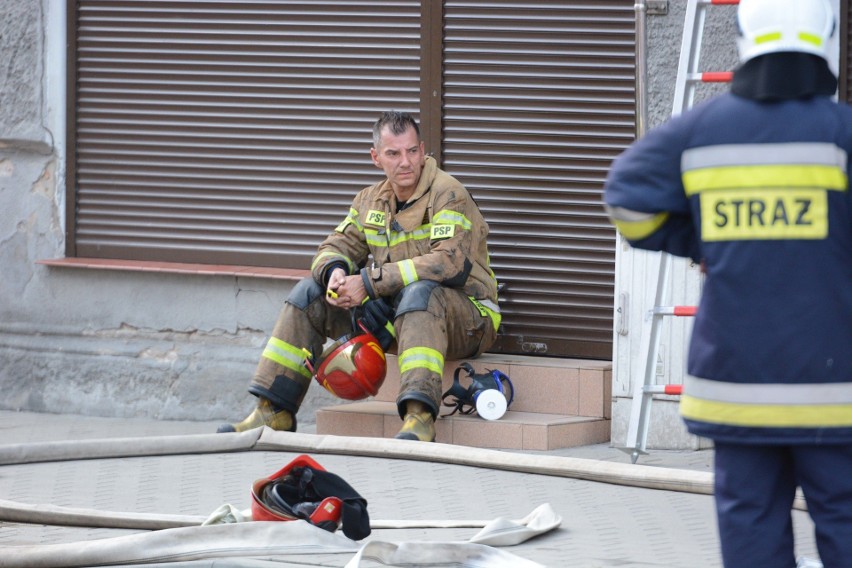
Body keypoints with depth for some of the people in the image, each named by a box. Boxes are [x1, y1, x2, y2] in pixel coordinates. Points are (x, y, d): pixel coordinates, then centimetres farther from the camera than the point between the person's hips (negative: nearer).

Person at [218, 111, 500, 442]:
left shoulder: (448, 195, -14)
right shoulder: (371, 200, 10)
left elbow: (448, 262, -27)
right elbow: (337, 246, 12)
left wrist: (369, 282, -28)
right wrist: (335, 272, -16)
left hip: (467, 319, -7)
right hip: (395, 316, 7)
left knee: (420, 291, -40)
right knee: (310, 293, 0)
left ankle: (419, 418, -50)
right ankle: (274, 412, -2)